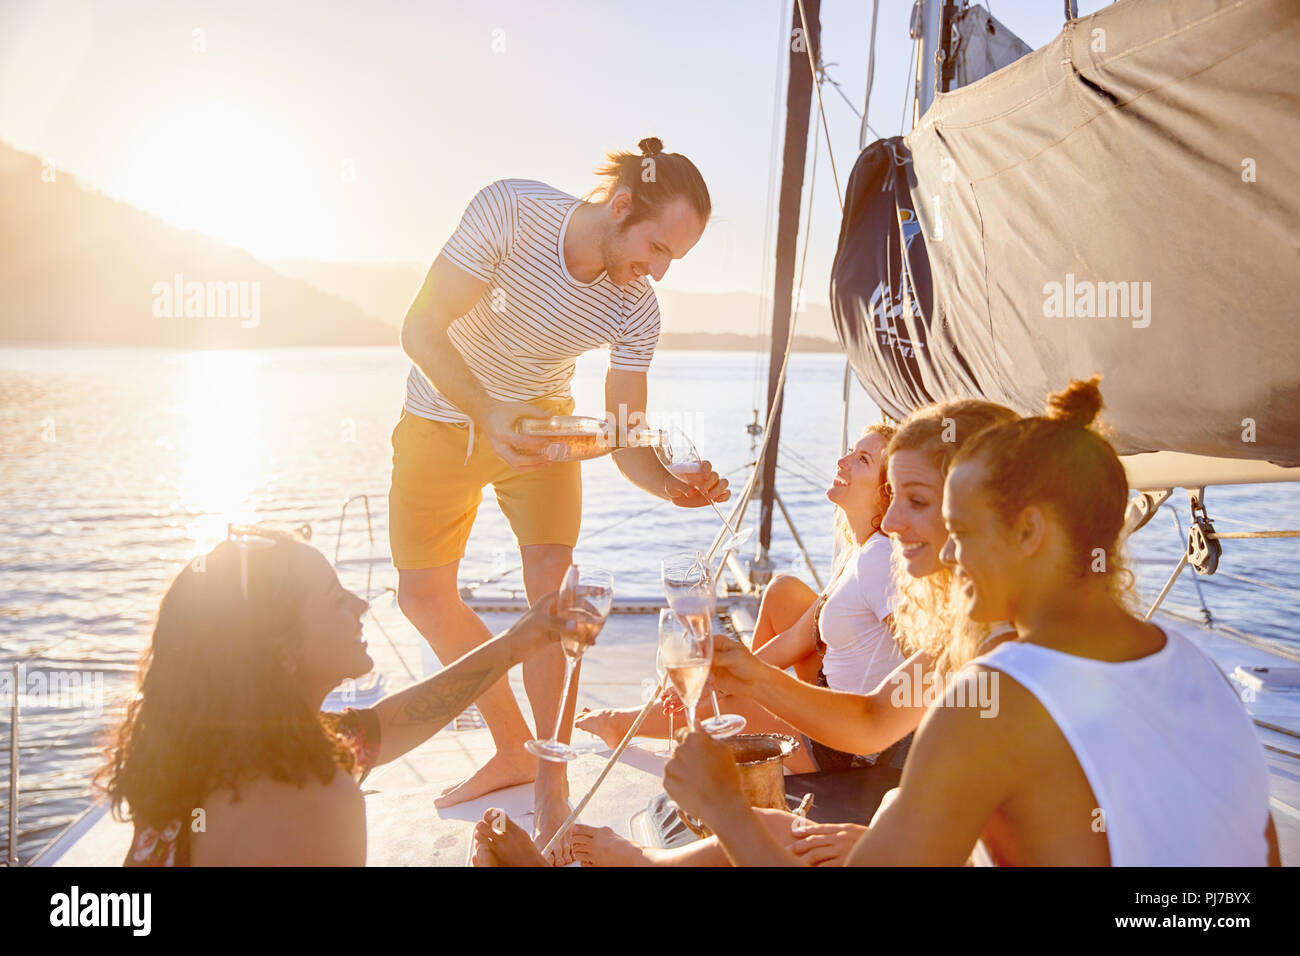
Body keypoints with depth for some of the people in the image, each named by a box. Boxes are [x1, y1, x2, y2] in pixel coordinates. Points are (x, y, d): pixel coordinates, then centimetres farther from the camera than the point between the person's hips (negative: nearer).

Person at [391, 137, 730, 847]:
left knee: (552, 577, -19)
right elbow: (420, 329, -28)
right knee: (423, 596, 5)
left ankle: (551, 789, -5)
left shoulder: (636, 310, -20)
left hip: (539, 417, 0)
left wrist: (673, 484, -39)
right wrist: (488, 412, -44)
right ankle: (513, 751, 22)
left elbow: (624, 438, -17)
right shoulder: (508, 210, -30)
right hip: (444, 414, 0)